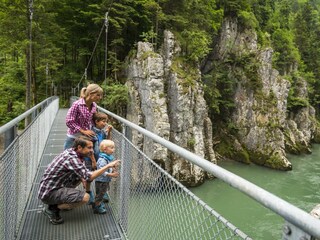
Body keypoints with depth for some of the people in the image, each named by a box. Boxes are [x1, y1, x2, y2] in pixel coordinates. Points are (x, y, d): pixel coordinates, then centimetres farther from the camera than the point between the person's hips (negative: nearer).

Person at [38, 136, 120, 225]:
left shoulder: (70, 152, 3)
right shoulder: (71, 158, -24)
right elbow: (89, 177, -27)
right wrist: (108, 166, -23)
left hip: (53, 186, 9)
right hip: (48, 193, -9)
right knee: (85, 197, -22)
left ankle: (61, 200, 17)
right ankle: (52, 209, -6)